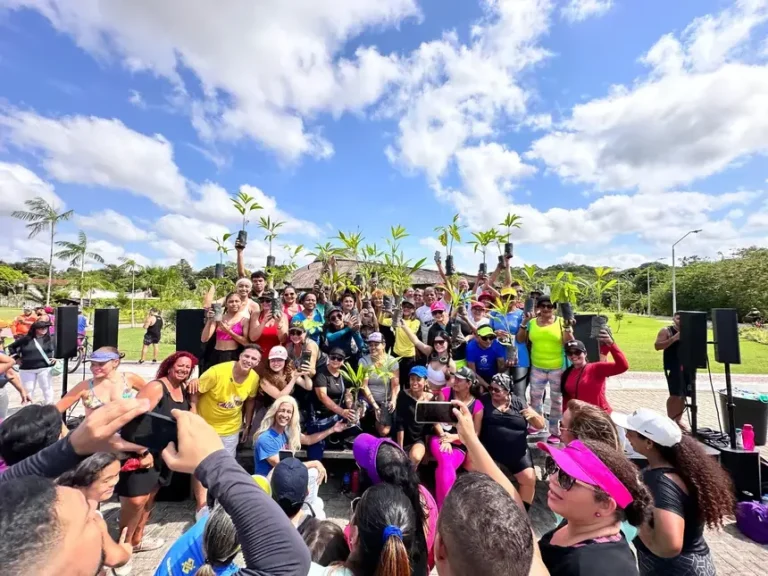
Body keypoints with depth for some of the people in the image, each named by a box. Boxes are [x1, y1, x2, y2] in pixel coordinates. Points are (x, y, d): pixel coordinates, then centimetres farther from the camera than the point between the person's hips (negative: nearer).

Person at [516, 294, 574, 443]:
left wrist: (567, 328, -22)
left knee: (556, 399, 9)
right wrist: (524, 323, -9)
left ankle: (555, 431, 21)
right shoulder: (532, 322, 2)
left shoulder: (561, 322, -5)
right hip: (537, 367, 3)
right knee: (535, 396, 14)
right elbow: (520, 340, 1)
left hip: (558, 368, -3)